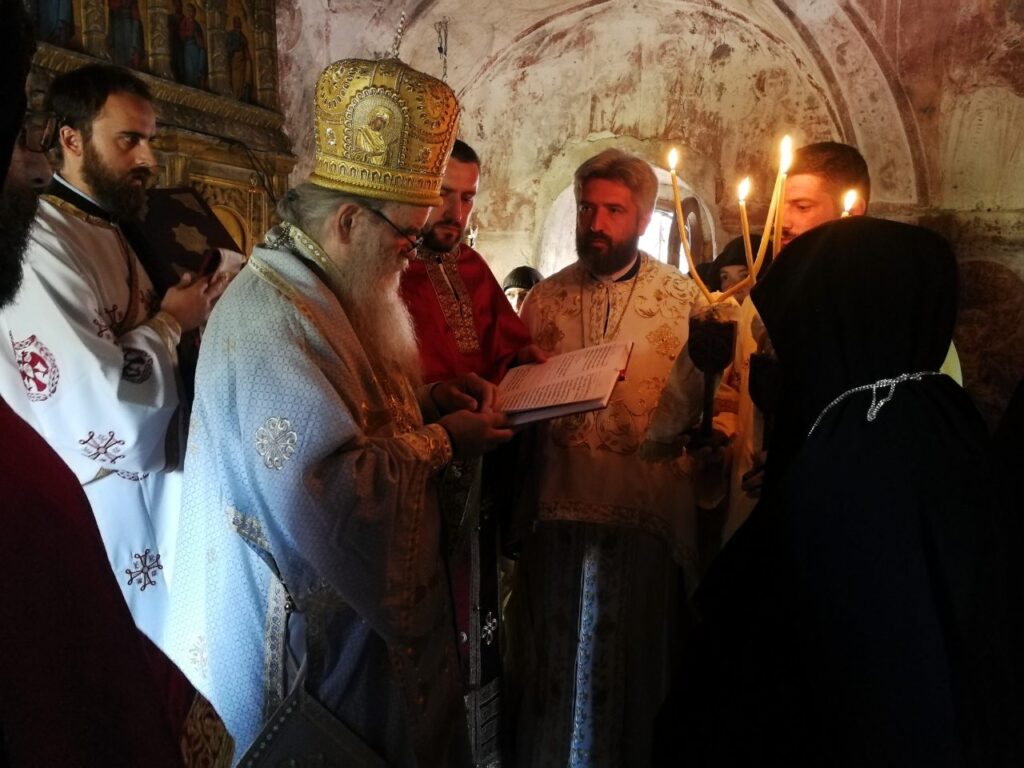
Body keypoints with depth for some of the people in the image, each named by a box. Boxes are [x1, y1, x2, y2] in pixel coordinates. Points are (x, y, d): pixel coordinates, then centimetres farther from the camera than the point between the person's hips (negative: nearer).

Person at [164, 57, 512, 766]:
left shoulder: (322, 290, 7)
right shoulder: (270, 321, -27)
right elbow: (327, 492, -34)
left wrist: (429, 399, 1)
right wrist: (441, 441, -21)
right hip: (313, 623, -10)